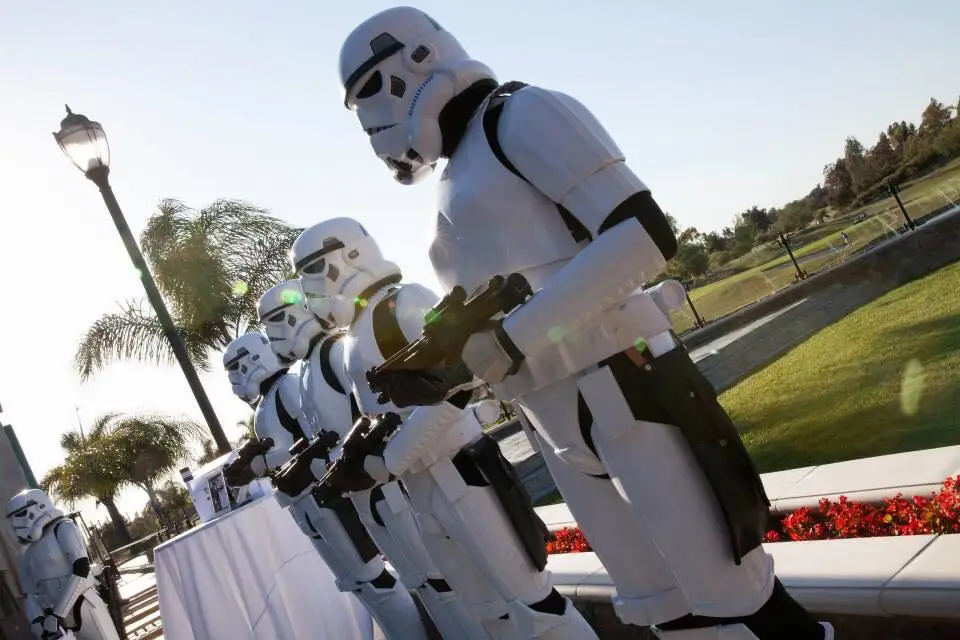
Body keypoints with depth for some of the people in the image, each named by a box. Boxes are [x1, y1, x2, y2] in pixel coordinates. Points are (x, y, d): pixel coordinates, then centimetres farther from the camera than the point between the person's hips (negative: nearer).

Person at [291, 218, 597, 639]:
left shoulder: (403, 303, -11)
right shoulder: (355, 341, 15)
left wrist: (388, 462, -19)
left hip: (462, 473, -8)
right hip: (420, 489, 8)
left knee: (528, 599, -2)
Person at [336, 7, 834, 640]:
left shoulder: (521, 115, -3)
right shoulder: (457, 187, 20)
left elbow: (643, 235, -16)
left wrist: (510, 338, -18)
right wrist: (432, 373, 3)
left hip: (625, 391, -8)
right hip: (559, 427, 8)